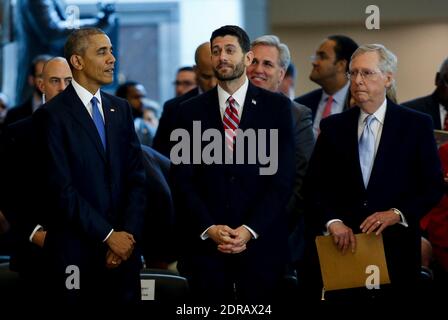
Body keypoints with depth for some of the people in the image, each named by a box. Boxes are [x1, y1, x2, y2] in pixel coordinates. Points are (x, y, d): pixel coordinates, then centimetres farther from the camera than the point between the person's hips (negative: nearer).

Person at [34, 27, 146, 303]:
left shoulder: (121, 109, 12)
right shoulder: (53, 115, -6)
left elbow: (136, 178, 8)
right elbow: (62, 188, -12)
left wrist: (128, 234, -5)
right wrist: (108, 235, -12)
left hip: (124, 248, 5)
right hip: (76, 251, -5)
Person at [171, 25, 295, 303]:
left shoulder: (277, 107, 4)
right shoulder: (191, 111, 8)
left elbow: (283, 178, -2)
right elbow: (183, 181, 3)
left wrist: (251, 230, -12)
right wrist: (209, 229, -10)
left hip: (262, 243, -1)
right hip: (204, 243, 1)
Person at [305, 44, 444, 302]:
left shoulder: (417, 125, 1)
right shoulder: (333, 126, 8)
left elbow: (434, 186, 0)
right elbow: (316, 185, 5)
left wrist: (397, 214, -13)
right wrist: (332, 221, -12)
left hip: (397, 249, -1)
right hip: (344, 246, 2)